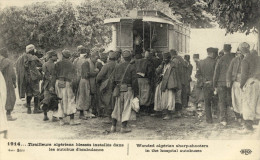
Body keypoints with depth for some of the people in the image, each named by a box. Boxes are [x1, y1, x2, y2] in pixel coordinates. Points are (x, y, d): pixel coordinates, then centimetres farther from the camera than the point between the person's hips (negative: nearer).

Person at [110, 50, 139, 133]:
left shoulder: (118, 66, 7)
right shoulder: (132, 67, -7)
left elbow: (113, 79, 9)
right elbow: (134, 81, -10)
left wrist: (114, 90, 16)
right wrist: (136, 93, -5)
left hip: (118, 89, 5)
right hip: (128, 89, -5)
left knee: (117, 107, 13)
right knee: (127, 107, 3)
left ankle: (113, 126, 14)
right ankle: (124, 127, 2)